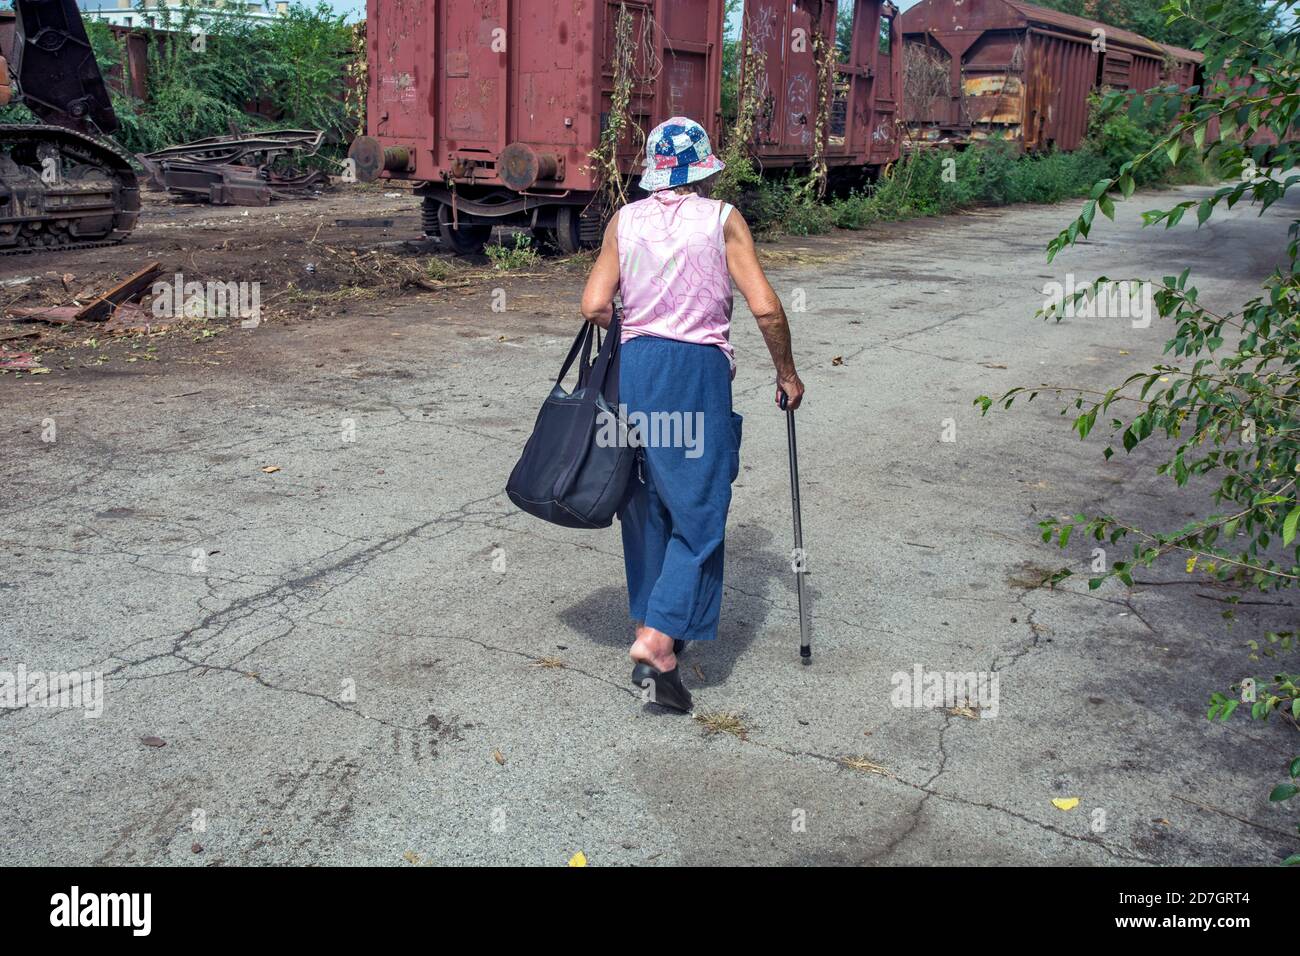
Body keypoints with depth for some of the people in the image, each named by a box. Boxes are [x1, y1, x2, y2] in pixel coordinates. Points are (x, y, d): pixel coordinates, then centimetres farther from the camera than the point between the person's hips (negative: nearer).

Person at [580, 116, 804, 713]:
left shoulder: (624, 220, 7)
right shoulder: (722, 219, 0)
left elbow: (594, 307, 0)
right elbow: (764, 308, -7)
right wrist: (786, 372, 7)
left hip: (633, 367, 4)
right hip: (698, 371, -4)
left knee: (645, 505, 16)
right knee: (698, 513, 1)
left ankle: (651, 626, 28)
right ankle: (657, 642, -11)